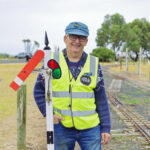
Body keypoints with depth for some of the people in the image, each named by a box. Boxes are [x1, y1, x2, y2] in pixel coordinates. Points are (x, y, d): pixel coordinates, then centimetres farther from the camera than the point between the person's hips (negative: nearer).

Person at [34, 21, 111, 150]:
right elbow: (39, 90, 8)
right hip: (61, 126, 0)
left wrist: (106, 128, 2)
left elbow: (101, 99, 5)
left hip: (90, 128, 1)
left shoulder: (94, 64, 4)